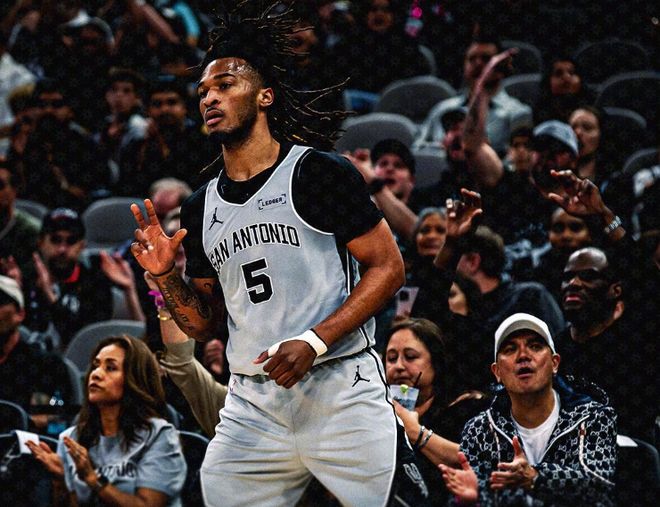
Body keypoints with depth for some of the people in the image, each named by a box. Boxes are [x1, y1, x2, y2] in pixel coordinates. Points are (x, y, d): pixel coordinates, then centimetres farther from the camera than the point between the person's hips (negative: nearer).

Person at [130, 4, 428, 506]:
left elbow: (388, 267, -7)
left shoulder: (319, 172, -4)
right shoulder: (201, 208, 14)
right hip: (252, 407, 5)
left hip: (340, 393, -5)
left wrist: (314, 341, -16)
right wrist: (165, 277, 0)